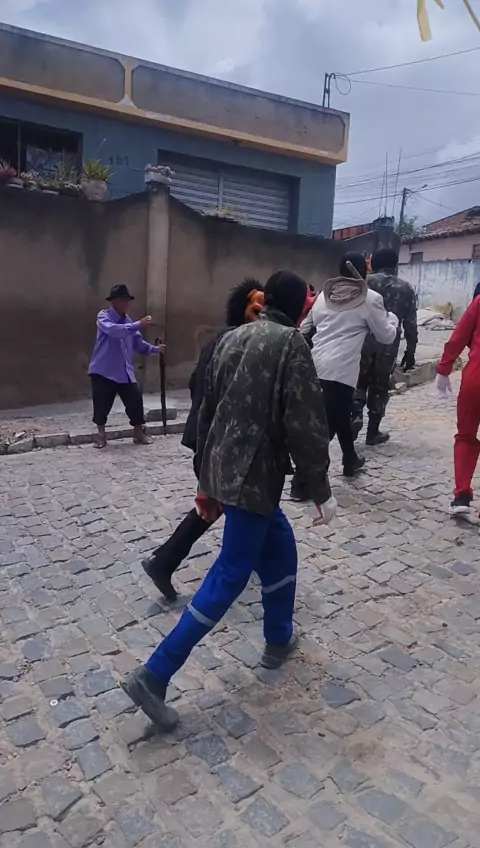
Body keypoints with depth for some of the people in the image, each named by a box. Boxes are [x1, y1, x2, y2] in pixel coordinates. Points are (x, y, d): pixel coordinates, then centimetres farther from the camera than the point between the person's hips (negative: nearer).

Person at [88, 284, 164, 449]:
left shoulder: (128, 321, 12)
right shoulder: (104, 317, -7)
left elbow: (138, 343, 12)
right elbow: (113, 330, -28)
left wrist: (154, 349, -2)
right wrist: (138, 325, -33)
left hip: (125, 371, 5)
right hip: (103, 370, -5)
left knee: (135, 401, 1)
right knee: (102, 404, 1)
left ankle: (139, 433, 16)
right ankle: (101, 435, 20)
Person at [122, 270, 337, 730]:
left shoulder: (232, 338, 11)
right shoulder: (291, 343, -10)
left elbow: (207, 411, 13)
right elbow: (305, 423, -15)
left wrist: (205, 481, 20)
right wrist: (321, 489, -5)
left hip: (223, 470, 8)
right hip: (254, 476, -8)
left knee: (280, 548, 24)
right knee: (230, 576, 0)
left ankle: (279, 640, 38)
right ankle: (154, 675, 2)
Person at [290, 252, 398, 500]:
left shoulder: (324, 295, 15)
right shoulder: (370, 298, 2)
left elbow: (304, 329, 19)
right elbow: (386, 336, 11)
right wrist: (392, 319, 30)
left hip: (316, 365, 6)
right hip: (340, 369, -6)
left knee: (341, 413, 24)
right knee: (326, 425, -4)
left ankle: (350, 461, 41)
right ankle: (301, 483, -6)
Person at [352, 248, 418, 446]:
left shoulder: (367, 282, 2)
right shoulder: (406, 289, 7)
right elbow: (410, 325, 6)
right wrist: (410, 352, 13)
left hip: (364, 343, -1)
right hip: (388, 347, 1)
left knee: (359, 383, 15)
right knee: (379, 388, 10)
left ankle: (356, 416, -7)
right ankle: (373, 432, 15)